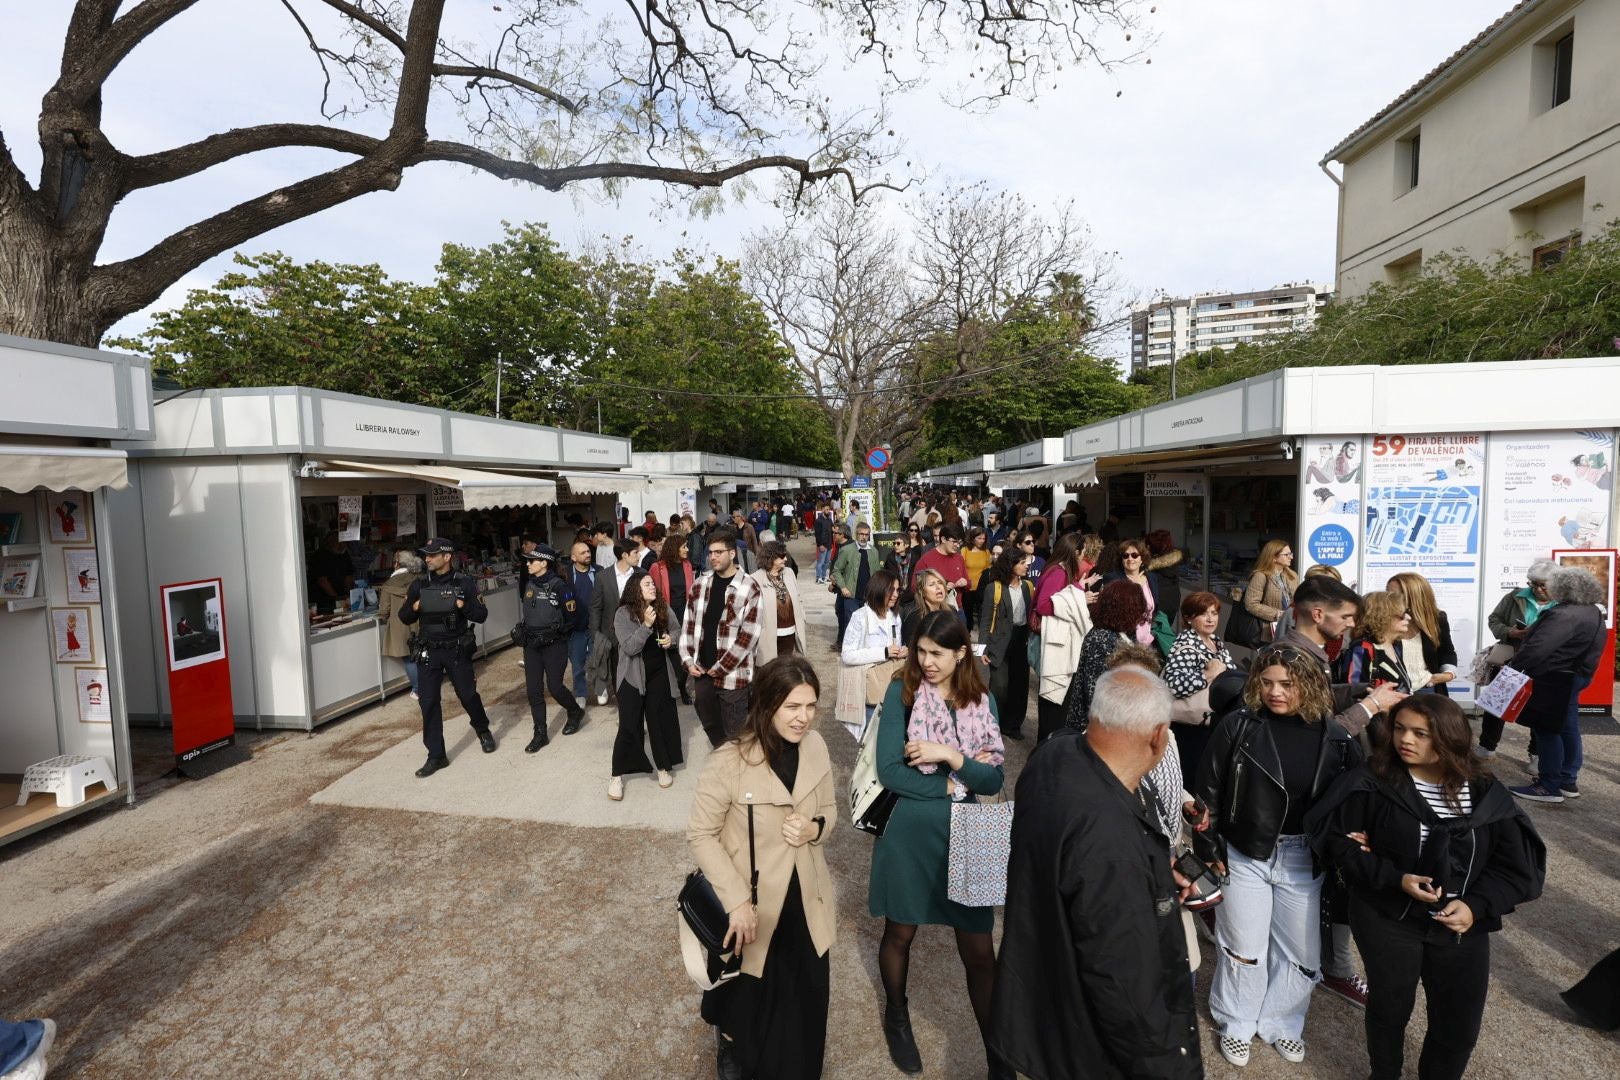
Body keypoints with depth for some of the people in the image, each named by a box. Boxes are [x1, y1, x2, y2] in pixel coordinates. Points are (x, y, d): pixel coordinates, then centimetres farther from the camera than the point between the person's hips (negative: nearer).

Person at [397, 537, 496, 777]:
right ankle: (436, 756, 11)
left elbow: (482, 615, -6)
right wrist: (413, 608, -12)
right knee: (428, 702, 1)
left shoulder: (464, 583, -6)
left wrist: (464, 606, -24)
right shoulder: (419, 585, 3)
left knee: (468, 695, 10)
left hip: (457, 650, -2)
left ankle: (483, 730, 39)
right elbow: (405, 618, 9)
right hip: (429, 651, 3)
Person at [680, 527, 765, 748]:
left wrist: (721, 667, -13)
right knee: (711, 726, 19)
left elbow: (749, 634, -14)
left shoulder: (749, 587, -11)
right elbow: (688, 624, 10)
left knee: (734, 733, 5)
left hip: (732, 674, -5)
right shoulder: (700, 584, 6)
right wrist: (688, 660, 0)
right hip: (702, 672, 5)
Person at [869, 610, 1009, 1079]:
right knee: (900, 934, 19)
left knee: (979, 951, 10)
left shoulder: (982, 701, -2)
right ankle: (897, 1017, 48)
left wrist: (950, 756, -21)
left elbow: (994, 780, -6)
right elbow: (889, 772, -17)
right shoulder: (902, 692, -11)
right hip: (908, 834, -1)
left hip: (964, 837, 2)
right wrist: (953, 784, -14)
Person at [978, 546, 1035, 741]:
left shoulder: (1028, 586, 4)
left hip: (1022, 640, 5)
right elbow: (985, 620, -6)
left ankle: (1012, 725, 26)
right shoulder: (994, 588, -9)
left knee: (1020, 685, 9)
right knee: (1000, 685, -5)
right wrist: (984, 648, -11)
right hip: (1001, 643, -4)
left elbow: (1033, 613, 6)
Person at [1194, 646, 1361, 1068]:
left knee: (1300, 950, 16)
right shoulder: (1238, 726, -13)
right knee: (1244, 947, 11)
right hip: (1244, 854, -2)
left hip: (1304, 859, 3)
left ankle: (1280, 1023, 41)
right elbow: (1209, 791, -8)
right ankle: (1236, 1022, 34)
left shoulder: (1334, 737, -6)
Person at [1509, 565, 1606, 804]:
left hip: (1554, 680, -10)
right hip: (1574, 677, 10)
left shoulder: (1566, 615, -24)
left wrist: (1514, 668, -20)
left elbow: (1538, 648, -29)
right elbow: (1589, 649, 20)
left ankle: (1549, 787, 4)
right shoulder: (1592, 612, 10)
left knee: (1547, 730, -2)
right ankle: (1568, 781, 26)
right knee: (1567, 728, 16)